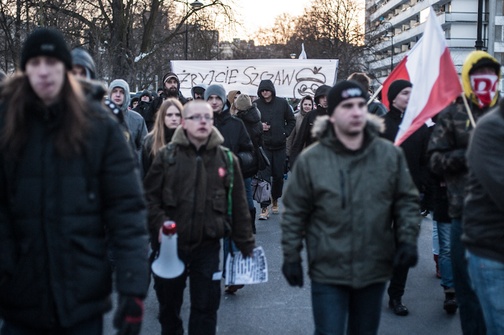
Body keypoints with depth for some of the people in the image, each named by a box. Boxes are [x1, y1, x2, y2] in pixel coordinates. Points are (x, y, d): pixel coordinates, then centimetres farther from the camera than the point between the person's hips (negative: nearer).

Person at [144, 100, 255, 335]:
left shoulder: (226, 159, 1)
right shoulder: (167, 155, -2)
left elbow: (238, 206, 4)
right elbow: (149, 195, -1)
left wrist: (246, 244, 4)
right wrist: (159, 223, -16)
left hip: (208, 247, 0)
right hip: (170, 245, 0)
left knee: (206, 306, 6)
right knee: (168, 303, 15)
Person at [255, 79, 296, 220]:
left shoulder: (282, 103, 2)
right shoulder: (256, 105, -2)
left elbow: (292, 121, 11)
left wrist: (285, 133, 0)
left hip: (280, 145, 2)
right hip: (263, 146, -2)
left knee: (279, 175, 9)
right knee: (264, 176, -7)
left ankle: (275, 200, 31)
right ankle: (264, 207, -4)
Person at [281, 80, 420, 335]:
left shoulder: (390, 155, -1)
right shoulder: (311, 159, -8)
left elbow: (406, 201, 7)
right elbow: (294, 212, -1)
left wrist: (408, 239, -5)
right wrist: (291, 256, -1)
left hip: (374, 269, 3)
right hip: (328, 271, -3)